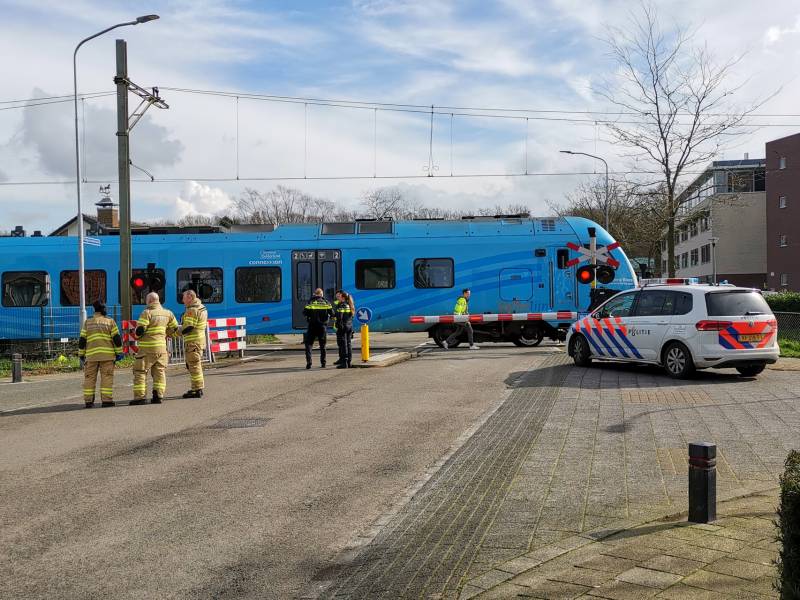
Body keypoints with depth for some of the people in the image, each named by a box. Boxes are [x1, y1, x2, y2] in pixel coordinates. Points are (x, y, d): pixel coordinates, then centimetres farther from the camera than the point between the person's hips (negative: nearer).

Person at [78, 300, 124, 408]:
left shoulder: (87, 322, 10)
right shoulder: (110, 321, 4)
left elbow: (82, 340, 8)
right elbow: (116, 338, -1)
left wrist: (81, 355, 13)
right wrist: (119, 352, 4)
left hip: (91, 355, 2)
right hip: (107, 354, -2)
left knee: (90, 377, 8)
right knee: (107, 377, -1)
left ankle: (88, 401, 8)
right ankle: (106, 400, -6)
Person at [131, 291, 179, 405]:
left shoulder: (147, 313, -11)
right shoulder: (167, 313, 9)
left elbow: (140, 330, -14)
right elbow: (174, 328, 17)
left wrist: (137, 336, 8)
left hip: (147, 348, -6)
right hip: (162, 347, 6)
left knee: (140, 371, 2)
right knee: (159, 371, 11)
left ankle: (139, 396, -2)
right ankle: (158, 395, 7)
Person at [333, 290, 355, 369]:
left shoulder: (341, 305, -11)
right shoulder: (349, 305, 13)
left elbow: (339, 317, -19)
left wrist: (338, 326, -17)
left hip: (342, 327, -8)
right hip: (350, 326, 8)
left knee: (343, 344, -5)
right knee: (348, 344, 12)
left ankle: (344, 363, -6)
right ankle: (349, 361, 15)